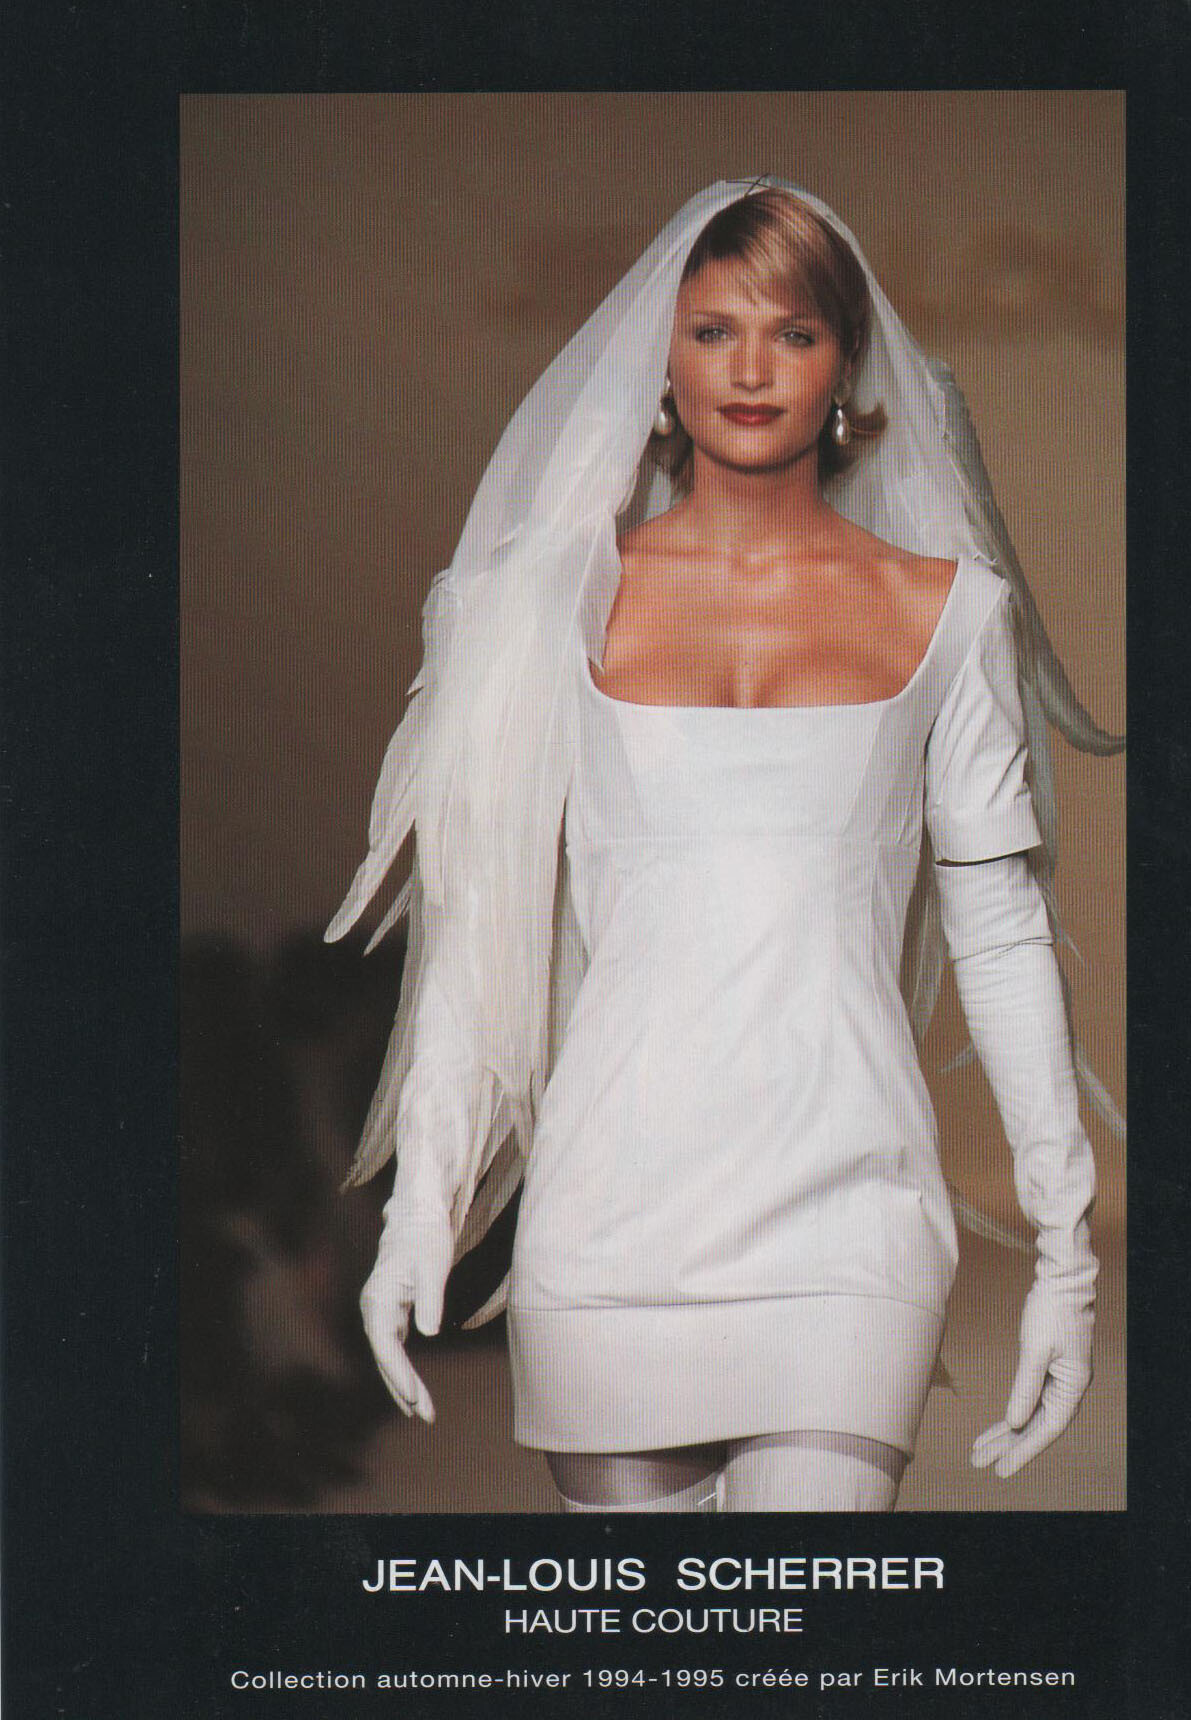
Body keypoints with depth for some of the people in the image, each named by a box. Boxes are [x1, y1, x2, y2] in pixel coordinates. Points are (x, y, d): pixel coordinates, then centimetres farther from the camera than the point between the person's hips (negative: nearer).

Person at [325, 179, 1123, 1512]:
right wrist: (421, 1205, 2)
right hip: (615, 1195, 1)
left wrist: (1066, 1247, 8)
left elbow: (1001, 933, 9)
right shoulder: (564, 599, 6)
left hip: (849, 1212, 0)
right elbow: (480, 915, 8)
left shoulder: (947, 610, 7)